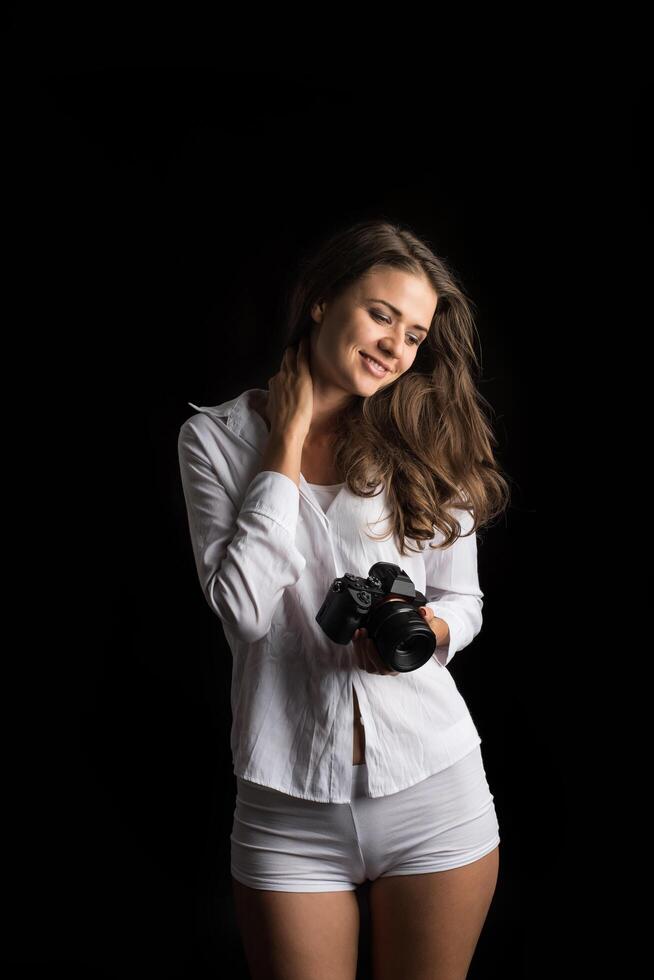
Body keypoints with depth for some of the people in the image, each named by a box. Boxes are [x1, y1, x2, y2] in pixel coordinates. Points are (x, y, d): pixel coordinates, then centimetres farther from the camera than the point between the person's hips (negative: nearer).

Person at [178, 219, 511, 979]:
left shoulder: (425, 446, 2)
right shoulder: (216, 438, -2)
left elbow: (462, 599, 9)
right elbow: (243, 606, -14)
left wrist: (430, 631, -14)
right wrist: (288, 444, -10)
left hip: (434, 796, 2)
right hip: (288, 808, -1)